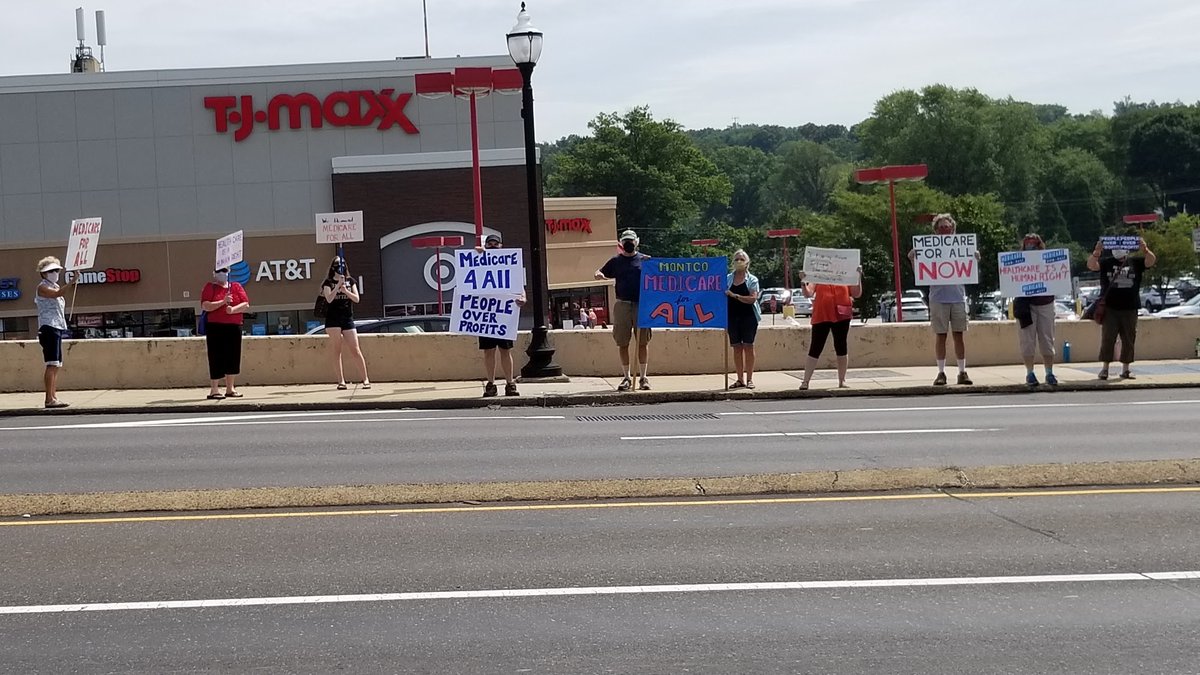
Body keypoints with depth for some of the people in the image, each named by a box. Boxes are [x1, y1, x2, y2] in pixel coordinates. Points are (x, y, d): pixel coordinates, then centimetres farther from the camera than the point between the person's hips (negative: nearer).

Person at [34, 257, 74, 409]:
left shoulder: (55, 286, 22)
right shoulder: (43, 287, -5)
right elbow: (57, 294, -25)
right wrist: (71, 282, -33)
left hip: (58, 327, 10)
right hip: (49, 327, -10)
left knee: (56, 365, 9)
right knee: (52, 365, -14)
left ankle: (53, 397, 12)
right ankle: (49, 399, -17)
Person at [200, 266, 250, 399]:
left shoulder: (236, 286, 12)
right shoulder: (210, 287, 3)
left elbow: (246, 304, 3)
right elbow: (205, 306, -10)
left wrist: (233, 309, -15)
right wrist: (223, 302, -19)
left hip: (234, 327, 4)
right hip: (215, 327, -4)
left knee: (232, 358, 7)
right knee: (217, 358, -5)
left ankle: (230, 389, 16)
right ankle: (214, 390, -3)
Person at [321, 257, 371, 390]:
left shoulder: (351, 281, 11)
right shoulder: (328, 282, 3)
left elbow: (356, 298, 2)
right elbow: (329, 299, -12)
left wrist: (345, 290, -13)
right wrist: (338, 285, -17)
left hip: (348, 319, 2)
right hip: (333, 319, -2)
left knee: (355, 350, -2)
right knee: (336, 350, -4)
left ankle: (365, 379, 3)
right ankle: (341, 381, -2)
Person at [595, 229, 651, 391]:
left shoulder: (645, 259, 8)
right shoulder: (616, 261, 11)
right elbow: (602, 273, 13)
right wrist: (598, 274, -11)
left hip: (642, 304, -1)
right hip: (622, 305, 1)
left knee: (643, 342, 0)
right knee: (623, 343, 3)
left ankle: (643, 377, 8)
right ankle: (627, 377, 13)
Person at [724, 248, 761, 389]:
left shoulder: (752, 280, 2)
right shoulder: (728, 279, 9)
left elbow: (753, 298, -11)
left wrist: (735, 296, -20)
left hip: (748, 317, -3)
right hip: (732, 317, 3)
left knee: (748, 346, -2)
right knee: (737, 347, 4)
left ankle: (750, 379, 3)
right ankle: (740, 379, 9)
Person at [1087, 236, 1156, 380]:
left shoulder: (1135, 263, 7)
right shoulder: (1106, 263, 3)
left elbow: (1152, 261, -5)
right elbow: (1091, 266, -10)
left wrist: (1145, 250, -25)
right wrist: (1096, 253, -29)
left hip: (1129, 309, 2)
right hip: (1110, 308, -2)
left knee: (1128, 340, 6)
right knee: (1107, 338, -2)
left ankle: (1125, 369, 14)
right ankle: (1105, 368, 3)